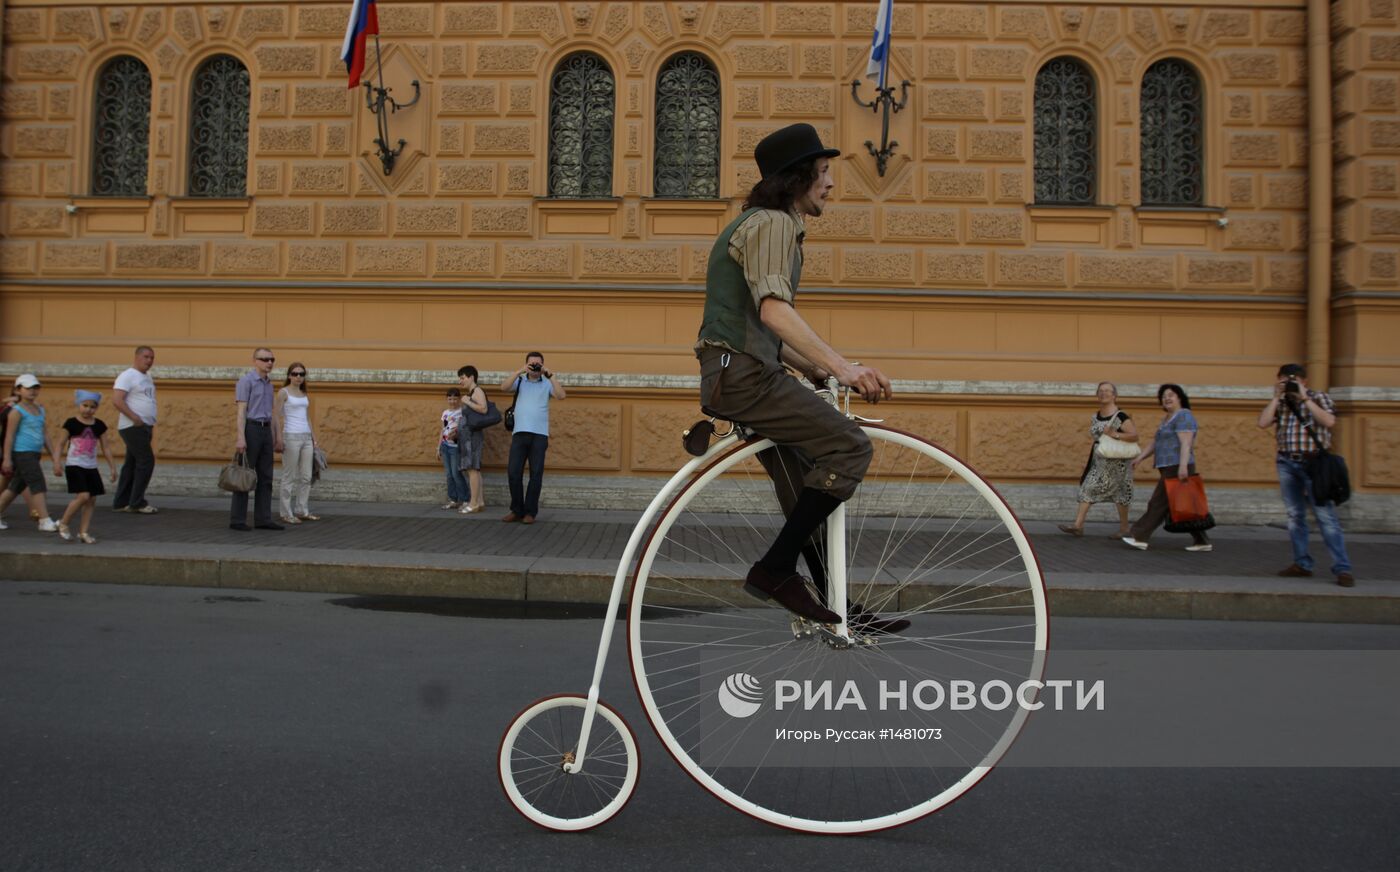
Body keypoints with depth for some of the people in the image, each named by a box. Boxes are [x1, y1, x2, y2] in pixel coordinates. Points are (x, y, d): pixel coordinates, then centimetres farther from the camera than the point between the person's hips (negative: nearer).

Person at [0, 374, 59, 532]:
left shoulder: (40, 410, 15)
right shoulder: (17, 411, -7)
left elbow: (45, 433, 18)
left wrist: (52, 453, 15)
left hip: (35, 454, 8)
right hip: (22, 453, -8)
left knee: (16, 487, 15)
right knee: (38, 486, -11)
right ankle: (45, 522, -12)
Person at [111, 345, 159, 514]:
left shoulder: (147, 377, 17)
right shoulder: (128, 376, -10)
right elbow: (116, 400, -19)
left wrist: (151, 424, 12)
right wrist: (135, 418, -22)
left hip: (145, 427, 9)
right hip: (133, 427, -9)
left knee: (132, 464, 10)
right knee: (146, 461, -11)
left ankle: (121, 502, 16)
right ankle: (137, 503, -5)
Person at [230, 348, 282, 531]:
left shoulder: (268, 384, 17)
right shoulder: (246, 380, -9)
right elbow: (240, 411, -15)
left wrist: (277, 437, 17)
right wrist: (240, 438, -22)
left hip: (265, 432, 8)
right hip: (250, 430, -8)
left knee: (265, 477, 5)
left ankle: (263, 519, 8)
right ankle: (237, 520, 1)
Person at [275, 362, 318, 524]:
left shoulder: (304, 394, 15)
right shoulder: (283, 392, -3)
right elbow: (275, 416, -7)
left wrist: (313, 438, 16)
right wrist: (278, 439, -14)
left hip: (306, 437, 6)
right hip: (291, 437, -6)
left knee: (306, 477, 8)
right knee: (289, 477, -2)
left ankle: (302, 511, 17)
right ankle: (287, 514, 5)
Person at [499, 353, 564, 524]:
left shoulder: (547, 383, 8)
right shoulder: (519, 381, 11)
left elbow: (561, 395, -8)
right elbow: (504, 387, -6)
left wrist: (551, 376, -11)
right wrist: (520, 371, -12)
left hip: (540, 435, -1)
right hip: (519, 433, 1)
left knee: (536, 474, 1)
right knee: (513, 472, -1)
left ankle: (530, 512, 10)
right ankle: (517, 510, 12)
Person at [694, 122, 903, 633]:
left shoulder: (771, 224, 24)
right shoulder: (772, 223, -9)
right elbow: (774, 309, -26)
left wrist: (819, 371, 14)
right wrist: (842, 367, -32)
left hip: (743, 374, 11)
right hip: (742, 374, -11)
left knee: (808, 500, 12)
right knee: (849, 446, -19)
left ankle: (835, 609, 20)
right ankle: (774, 570, -15)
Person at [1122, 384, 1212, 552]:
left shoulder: (1183, 416, -10)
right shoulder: (1168, 419, 21)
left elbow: (1186, 443, -21)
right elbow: (1155, 444, 20)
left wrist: (1183, 466, -30)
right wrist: (1140, 457, 8)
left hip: (1176, 469, -10)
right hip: (1171, 469, 10)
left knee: (1159, 503, -6)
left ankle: (1139, 536, -4)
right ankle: (1202, 541, 13)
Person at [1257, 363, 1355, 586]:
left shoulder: (1319, 397, 4)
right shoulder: (1280, 403, 12)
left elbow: (1329, 421, -14)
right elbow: (1263, 423, -2)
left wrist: (1305, 398, -13)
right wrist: (1276, 397, -4)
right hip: (1286, 463, 4)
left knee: (1326, 515, -9)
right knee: (1295, 516, 7)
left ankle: (1342, 568, -8)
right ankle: (1302, 564, 14)